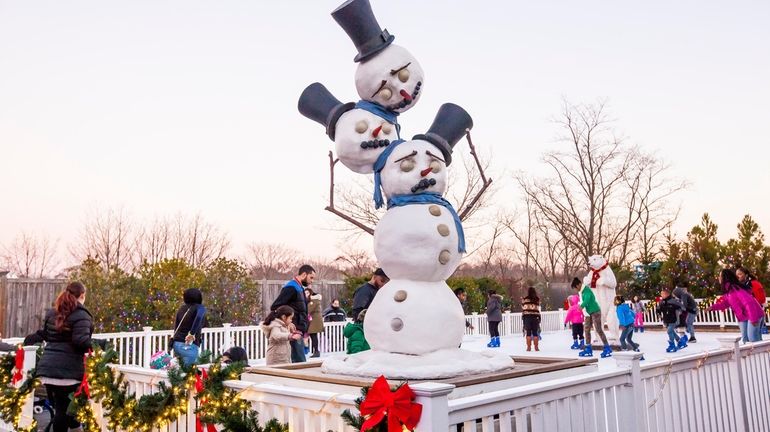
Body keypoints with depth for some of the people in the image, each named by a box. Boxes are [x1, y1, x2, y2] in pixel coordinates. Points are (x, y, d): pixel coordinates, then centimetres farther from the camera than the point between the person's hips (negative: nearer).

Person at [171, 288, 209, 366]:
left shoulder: (181, 308, 16)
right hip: (189, 345, -6)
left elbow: (176, 326, 22)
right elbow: (199, 317, -24)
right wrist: (192, 333, -22)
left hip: (176, 343, 6)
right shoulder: (199, 308, -1)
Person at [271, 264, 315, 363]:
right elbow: (274, 307, -19)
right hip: (294, 331, -10)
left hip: (298, 332, 10)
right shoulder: (291, 287, -12)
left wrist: (304, 330, 15)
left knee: (296, 362, 11)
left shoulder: (300, 288, 18)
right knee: (300, 362, -10)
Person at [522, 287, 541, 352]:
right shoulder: (537, 299, 0)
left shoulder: (524, 299, -4)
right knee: (535, 333, 8)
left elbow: (523, 309, 0)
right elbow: (538, 309, 2)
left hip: (527, 317, -1)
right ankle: (536, 347, 9)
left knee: (528, 333, 3)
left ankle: (529, 347, 2)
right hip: (535, 317, 1)